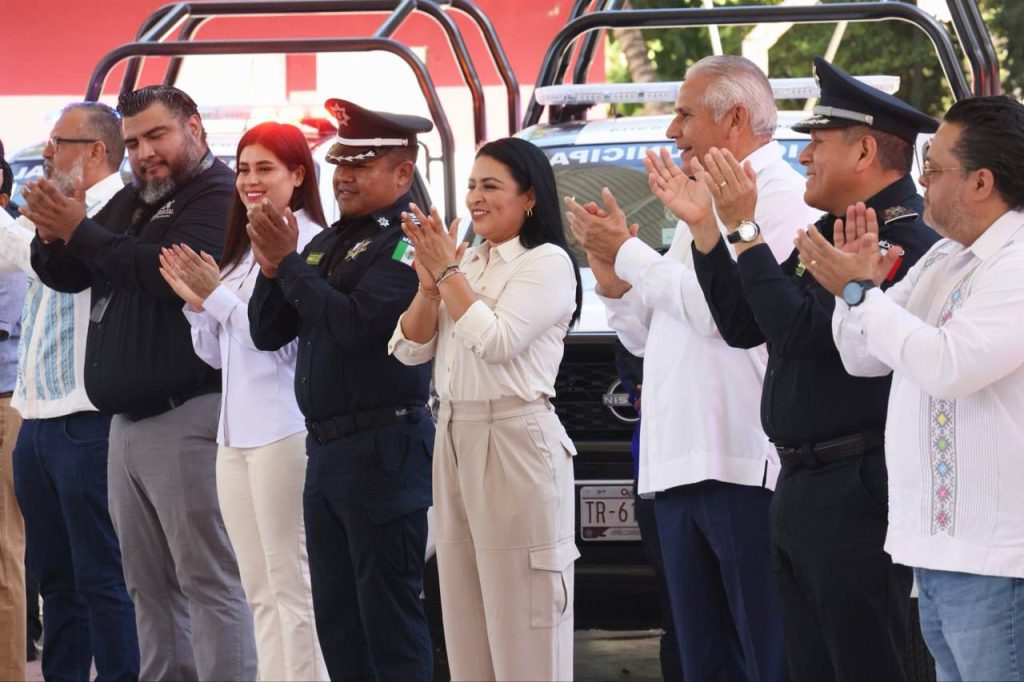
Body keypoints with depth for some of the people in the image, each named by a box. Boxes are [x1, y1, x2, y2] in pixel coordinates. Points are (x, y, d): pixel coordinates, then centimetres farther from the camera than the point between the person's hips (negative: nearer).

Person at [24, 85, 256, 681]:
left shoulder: (220, 197, -8)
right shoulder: (133, 201, 19)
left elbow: (170, 272, -22)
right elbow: (66, 276, 18)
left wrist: (80, 231, -16)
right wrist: (53, 235, -4)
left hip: (186, 414, -9)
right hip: (128, 419, 9)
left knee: (207, 578, -11)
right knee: (150, 586, 9)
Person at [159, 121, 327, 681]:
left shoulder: (307, 242, -10)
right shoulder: (242, 251, 17)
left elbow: (288, 338, -18)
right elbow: (215, 353, 18)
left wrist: (216, 296, -15)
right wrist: (196, 301, 2)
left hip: (283, 431, -9)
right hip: (236, 432, 9)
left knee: (292, 586, -7)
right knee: (260, 591, 9)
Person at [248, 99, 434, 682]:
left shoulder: (407, 241, -11)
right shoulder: (328, 242, 16)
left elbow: (355, 323, -22)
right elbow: (268, 333, 15)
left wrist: (289, 264, -13)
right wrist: (272, 270, -3)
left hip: (383, 448, -9)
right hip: (325, 445, 9)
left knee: (388, 612, -6)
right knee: (336, 618, 12)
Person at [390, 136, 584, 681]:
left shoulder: (547, 262, -6)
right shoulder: (467, 262, 14)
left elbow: (496, 340, -18)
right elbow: (409, 349, 12)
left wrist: (447, 271, -9)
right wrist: (429, 283, -3)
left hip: (514, 443, -8)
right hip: (453, 438, 8)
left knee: (520, 619, -6)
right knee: (466, 615, 8)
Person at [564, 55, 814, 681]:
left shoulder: (781, 197, -6)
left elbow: (724, 306, -20)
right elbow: (647, 335, 26)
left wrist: (627, 253, -9)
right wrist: (614, 282, 6)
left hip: (748, 465, -10)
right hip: (679, 465, 10)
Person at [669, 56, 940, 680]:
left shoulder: (907, 243, -16)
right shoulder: (828, 231, 16)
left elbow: (800, 331, -24)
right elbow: (742, 325, 18)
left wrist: (745, 230, -18)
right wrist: (703, 225, 10)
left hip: (858, 493, -10)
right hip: (802, 488, 10)